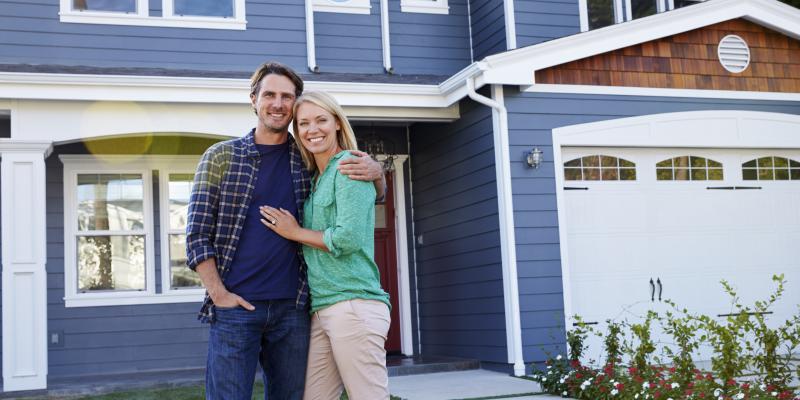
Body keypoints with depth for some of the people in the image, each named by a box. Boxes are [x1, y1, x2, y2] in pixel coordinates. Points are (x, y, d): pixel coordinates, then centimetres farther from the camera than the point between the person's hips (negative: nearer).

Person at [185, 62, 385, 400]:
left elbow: (372, 194, 18)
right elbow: (197, 235, 1)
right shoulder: (221, 156, 3)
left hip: (292, 308, 3)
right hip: (235, 307, -2)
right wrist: (218, 293, -10)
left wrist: (375, 172, -5)